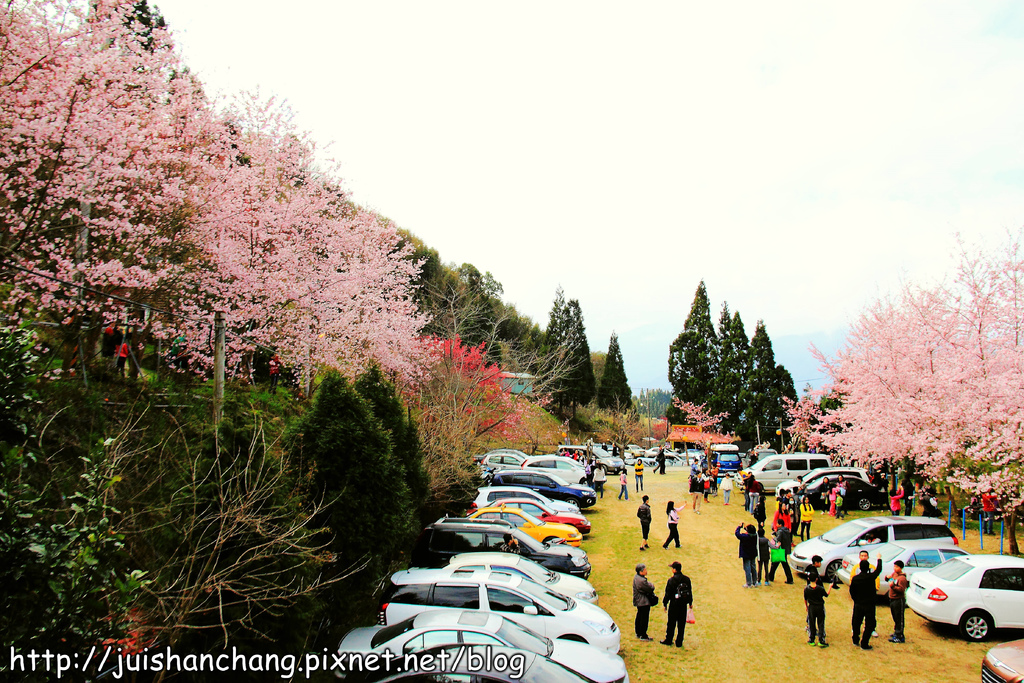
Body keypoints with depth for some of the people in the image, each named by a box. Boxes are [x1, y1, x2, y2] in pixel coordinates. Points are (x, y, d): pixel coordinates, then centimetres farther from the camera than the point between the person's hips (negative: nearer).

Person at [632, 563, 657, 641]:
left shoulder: (636, 577, 5)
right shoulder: (642, 580, -28)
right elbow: (651, 588, -20)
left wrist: (648, 584, -5)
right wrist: (651, 584, 0)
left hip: (638, 602, 10)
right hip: (644, 602, -10)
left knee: (639, 617, 20)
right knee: (644, 618, 1)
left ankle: (638, 633, 31)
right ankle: (643, 636, 9)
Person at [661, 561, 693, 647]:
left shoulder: (671, 580, -14)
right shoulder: (687, 579, 1)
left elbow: (668, 593, -10)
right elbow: (690, 592, 10)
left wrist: (665, 604, 0)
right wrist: (690, 603, 21)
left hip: (674, 604, -4)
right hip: (684, 604, 4)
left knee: (671, 623, 8)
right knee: (682, 623, 10)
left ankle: (668, 640, 19)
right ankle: (679, 642, 15)